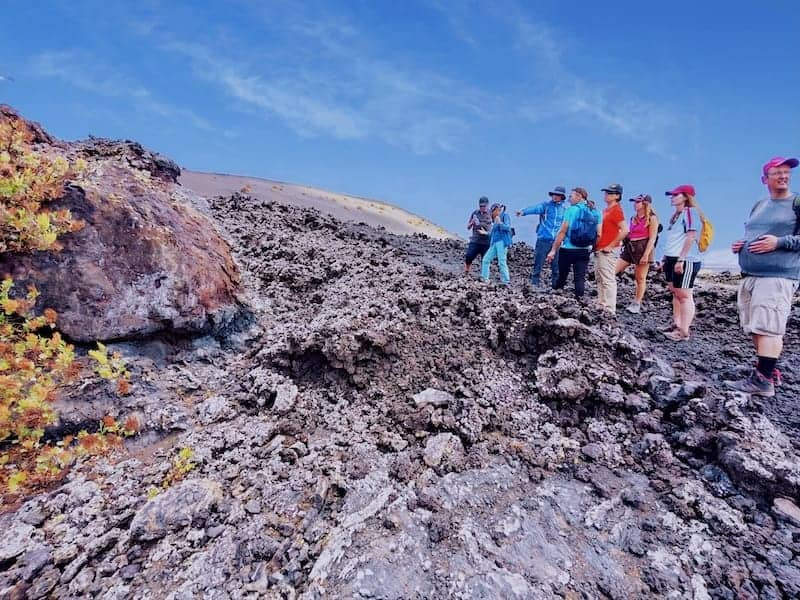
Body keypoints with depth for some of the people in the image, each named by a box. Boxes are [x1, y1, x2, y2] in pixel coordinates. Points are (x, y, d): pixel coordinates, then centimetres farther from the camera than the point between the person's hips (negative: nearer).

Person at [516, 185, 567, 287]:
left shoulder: (565, 208, 10)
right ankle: (534, 283, 7)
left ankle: (555, 284, 17)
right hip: (544, 239, -2)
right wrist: (523, 211, -36)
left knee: (556, 265, 6)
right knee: (538, 263, -1)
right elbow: (535, 208, -17)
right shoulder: (546, 204, 1)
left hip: (557, 241, 2)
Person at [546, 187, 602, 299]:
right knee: (580, 278, 5)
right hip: (584, 251, 4)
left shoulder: (571, 210, -7)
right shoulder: (595, 212, 8)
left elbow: (562, 232, -11)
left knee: (562, 276, 11)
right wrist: (592, 247, 15)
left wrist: (553, 250, -9)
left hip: (567, 249, -4)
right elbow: (598, 234, 5)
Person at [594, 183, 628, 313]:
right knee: (599, 280, 15)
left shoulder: (616, 210, -11)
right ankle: (601, 306, 24)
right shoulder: (605, 210, 16)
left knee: (608, 280, -8)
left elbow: (624, 231, -21)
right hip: (599, 250, 10)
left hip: (608, 251, -10)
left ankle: (610, 310, -5)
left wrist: (610, 246, -18)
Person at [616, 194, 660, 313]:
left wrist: (646, 255, -17)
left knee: (640, 278, 2)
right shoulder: (634, 218, 15)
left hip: (643, 248, -6)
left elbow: (652, 238, -9)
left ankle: (636, 304, 11)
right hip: (630, 247, 7)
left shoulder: (652, 218, -4)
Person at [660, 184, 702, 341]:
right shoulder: (675, 215, 17)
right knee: (675, 293, 11)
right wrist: (666, 258, 18)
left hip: (685, 261, -9)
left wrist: (681, 260, -21)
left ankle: (684, 331, -4)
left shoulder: (690, 212, -8)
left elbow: (691, 237, -16)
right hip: (671, 259, 9)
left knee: (685, 295, -7)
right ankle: (676, 325, 19)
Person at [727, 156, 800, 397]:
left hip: (777, 276, -7)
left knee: (767, 328, -11)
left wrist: (779, 242, -17)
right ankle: (769, 371, 21)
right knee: (755, 328, 10)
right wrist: (740, 245, 8)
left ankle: (763, 381, -9)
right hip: (749, 275, 7)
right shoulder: (759, 205, 18)